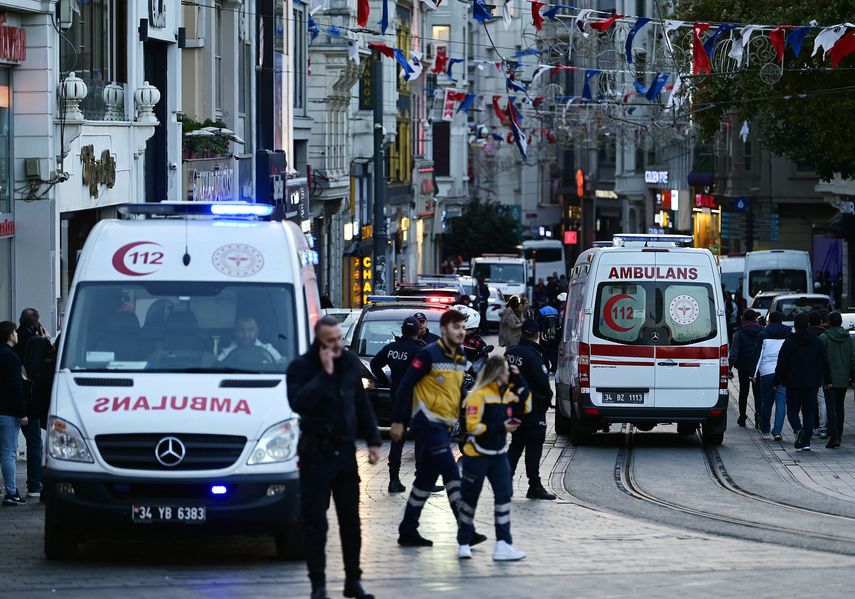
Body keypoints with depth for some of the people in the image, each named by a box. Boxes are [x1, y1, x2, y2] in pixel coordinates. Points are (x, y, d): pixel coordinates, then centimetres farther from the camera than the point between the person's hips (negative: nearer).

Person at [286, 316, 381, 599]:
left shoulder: (351, 363, 7)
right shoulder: (301, 367, -9)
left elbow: (362, 404, 16)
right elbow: (298, 403, -25)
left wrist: (373, 440, 12)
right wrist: (325, 374, -24)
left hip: (345, 450, 5)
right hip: (316, 453, -5)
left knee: (350, 520, 9)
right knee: (315, 520, -2)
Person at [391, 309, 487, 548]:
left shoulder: (460, 358, 12)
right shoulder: (430, 354, -12)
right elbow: (406, 386, -12)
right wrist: (398, 421, -13)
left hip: (444, 425, 9)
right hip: (428, 423, -9)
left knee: (427, 478, 12)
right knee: (451, 473, -14)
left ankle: (408, 531, 19)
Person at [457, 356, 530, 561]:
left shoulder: (507, 393, 7)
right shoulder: (479, 395, -17)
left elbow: (525, 407, 6)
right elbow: (472, 426, -22)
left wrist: (518, 381, -1)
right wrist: (500, 427, -24)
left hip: (498, 455, 6)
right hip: (477, 456, -6)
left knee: (504, 496, -6)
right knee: (470, 498, 6)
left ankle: (503, 545, -8)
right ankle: (464, 543, 20)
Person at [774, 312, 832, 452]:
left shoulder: (789, 343, -8)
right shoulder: (817, 342, 2)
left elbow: (781, 364, -7)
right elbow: (825, 363, 8)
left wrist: (778, 381, 2)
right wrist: (827, 380, 16)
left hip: (794, 383, -3)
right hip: (812, 384, 3)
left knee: (792, 410, 8)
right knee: (809, 411, 9)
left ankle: (799, 429, -20)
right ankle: (806, 441, 6)